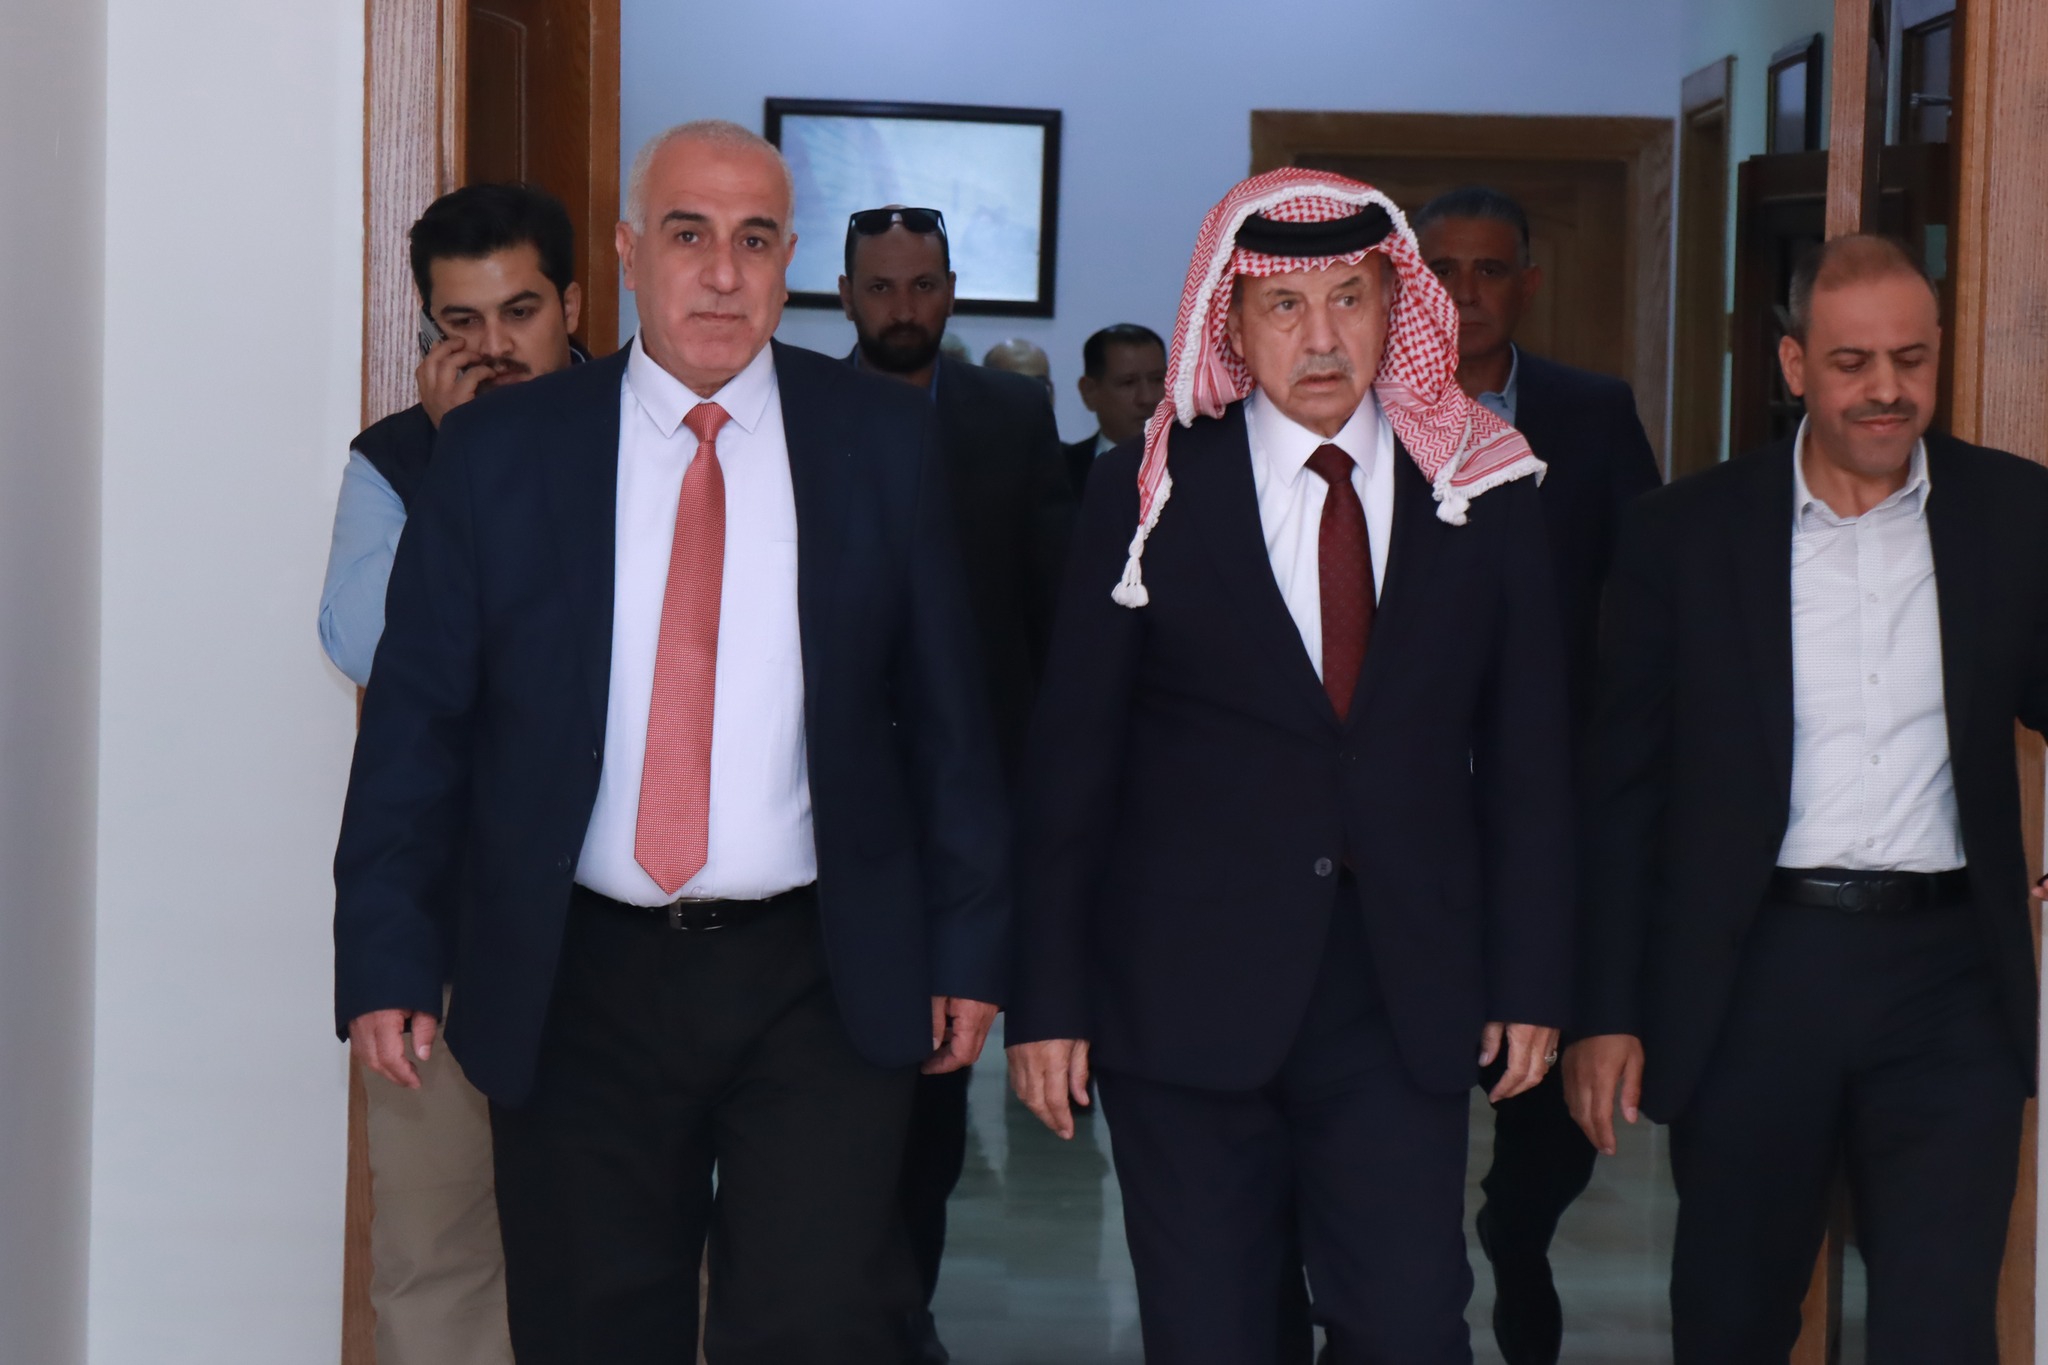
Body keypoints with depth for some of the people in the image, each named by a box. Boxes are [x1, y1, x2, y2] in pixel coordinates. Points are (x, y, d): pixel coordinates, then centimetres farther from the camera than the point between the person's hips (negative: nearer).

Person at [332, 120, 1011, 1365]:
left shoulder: (883, 440, 3)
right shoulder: (499, 450, 2)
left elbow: (947, 708, 6)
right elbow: (415, 715, 3)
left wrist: (968, 944, 5)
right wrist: (386, 958, -3)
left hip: (822, 983, 0)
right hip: (576, 991, 1)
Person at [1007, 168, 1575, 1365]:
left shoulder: (1486, 495, 4)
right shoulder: (1148, 499, 0)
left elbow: (1526, 757, 8)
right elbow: (1071, 763, 1)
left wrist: (1532, 979, 4)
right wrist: (1049, 998, -2)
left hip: (1407, 1000, 1)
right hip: (1187, 996, -1)